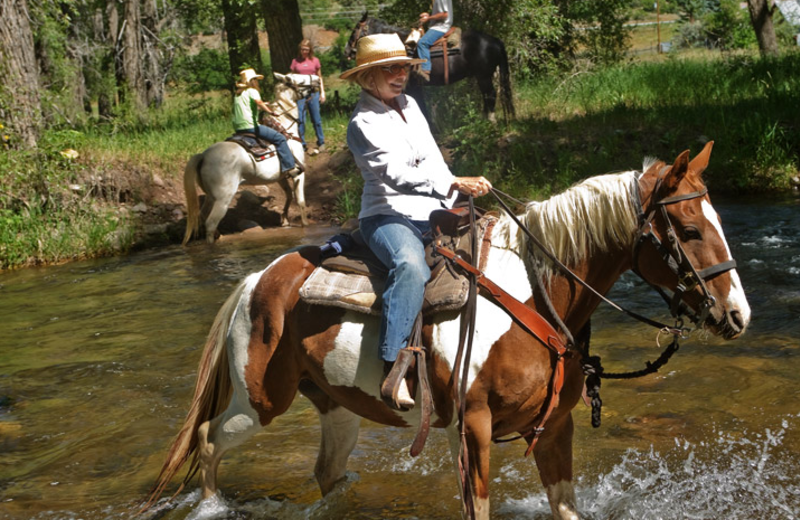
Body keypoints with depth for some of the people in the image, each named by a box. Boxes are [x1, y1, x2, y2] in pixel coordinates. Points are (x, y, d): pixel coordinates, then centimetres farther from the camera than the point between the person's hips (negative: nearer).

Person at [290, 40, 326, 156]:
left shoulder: (315, 60, 6)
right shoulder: (295, 61, 6)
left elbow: (319, 77, 12)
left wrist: (322, 93, 6)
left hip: (313, 92, 0)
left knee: (316, 119, 3)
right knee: (300, 119, -2)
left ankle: (321, 143, 14)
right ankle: (302, 145, 5)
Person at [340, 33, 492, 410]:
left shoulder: (409, 105, 15)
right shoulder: (363, 124, -10)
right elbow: (397, 176, -23)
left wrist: (453, 205, 8)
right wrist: (454, 185, -33)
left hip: (432, 214, 8)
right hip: (388, 217, -8)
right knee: (411, 265, -38)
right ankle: (393, 372, -43)